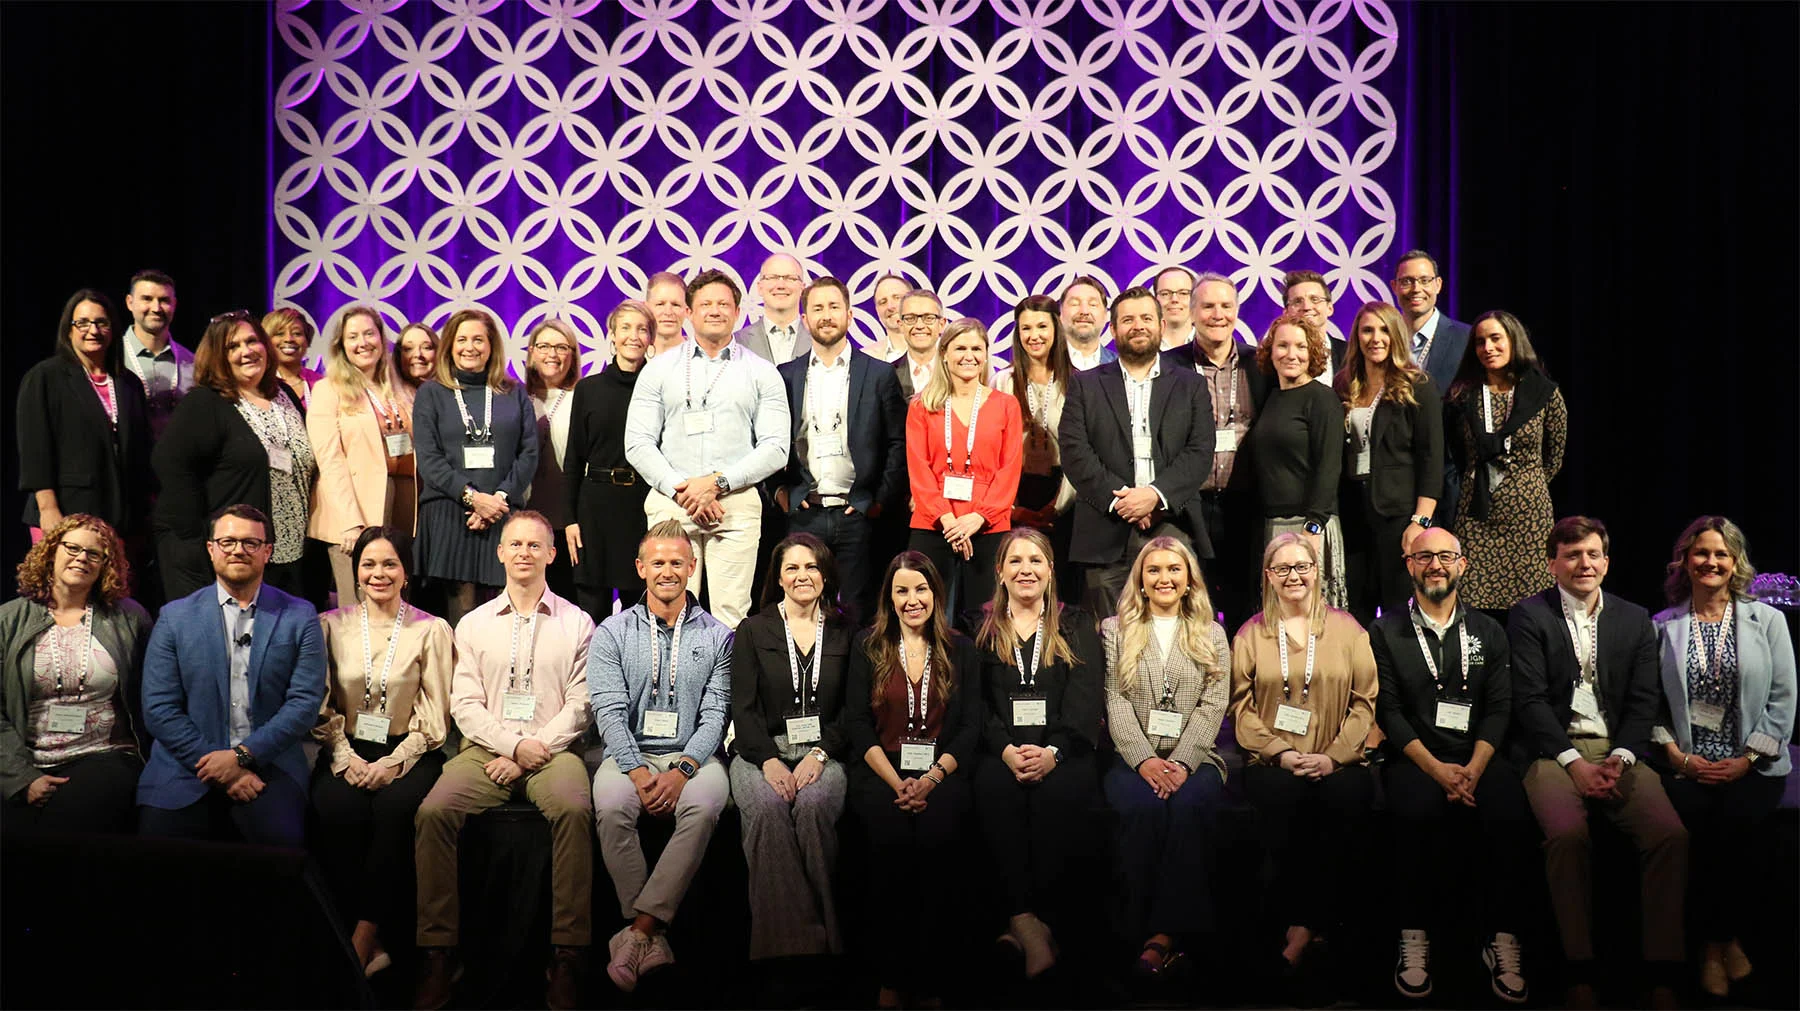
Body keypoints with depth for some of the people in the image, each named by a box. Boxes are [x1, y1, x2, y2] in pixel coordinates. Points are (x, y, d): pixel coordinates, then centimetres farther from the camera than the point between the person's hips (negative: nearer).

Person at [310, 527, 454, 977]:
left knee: (395, 807, -32)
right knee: (337, 809, -29)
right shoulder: (331, 625, 8)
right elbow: (322, 708, 7)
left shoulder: (432, 630, 2)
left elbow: (434, 717, 0)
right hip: (347, 750, 2)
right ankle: (370, 945, -20)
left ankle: (362, 942, -22)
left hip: (407, 752, -1)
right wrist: (345, 757, -8)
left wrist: (394, 762, -13)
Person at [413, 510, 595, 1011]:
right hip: (487, 747, 2)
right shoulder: (473, 624, 16)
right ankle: (438, 951, -18)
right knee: (434, 811, -26)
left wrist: (534, 753, -8)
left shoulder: (577, 623, 10)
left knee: (574, 810, -33)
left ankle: (567, 955, -27)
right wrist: (514, 744, -8)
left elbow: (580, 704, 3)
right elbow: (465, 703, 7)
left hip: (552, 751, -2)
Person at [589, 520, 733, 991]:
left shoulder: (717, 637, 7)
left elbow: (715, 715, 0)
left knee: (704, 806, -33)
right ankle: (654, 938, -22)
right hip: (630, 753, 0)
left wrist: (683, 770, -17)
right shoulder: (612, 633, 7)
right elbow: (609, 710, -2)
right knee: (612, 807, -32)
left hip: (692, 755, 0)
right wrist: (637, 770, -17)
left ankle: (639, 930, -28)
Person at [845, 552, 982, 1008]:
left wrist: (933, 777, -11)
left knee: (937, 832, -32)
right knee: (892, 834, -31)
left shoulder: (960, 649, 12)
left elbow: (970, 726, 6)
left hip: (941, 771, 0)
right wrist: (895, 781, -10)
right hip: (881, 770, 0)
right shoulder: (867, 646, 11)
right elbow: (856, 721, 4)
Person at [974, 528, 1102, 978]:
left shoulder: (1077, 626, 16)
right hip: (998, 751, 0)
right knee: (996, 787, -32)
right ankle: (1027, 920, -31)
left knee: (1061, 791, -33)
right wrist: (1006, 749, -14)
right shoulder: (979, 629, 17)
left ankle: (1025, 921, -27)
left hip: (1063, 752, 0)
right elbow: (974, 701, 5)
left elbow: (1084, 700, 3)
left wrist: (1054, 751, -15)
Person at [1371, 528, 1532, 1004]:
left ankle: (1503, 940, -19)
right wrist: (1437, 769, -14)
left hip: (1477, 755, 2)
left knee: (1510, 811, -29)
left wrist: (1473, 770, -11)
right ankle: (1414, 937, -21)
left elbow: (1499, 708, 6)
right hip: (1413, 758, -2)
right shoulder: (1386, 631, 7)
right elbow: (1388, 710, -1)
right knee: (1417, 811, -33)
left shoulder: (1488, 631, 15)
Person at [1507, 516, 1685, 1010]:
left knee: (1671, 834, -23)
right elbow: (1530, 699, -3)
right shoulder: (1529, 616, 5)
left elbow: (1643, 701, 9)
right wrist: (1575, 762, -13)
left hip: (1619, 751, 3)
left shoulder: (1635, 619, 15)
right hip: (1554, 750, -3)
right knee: (1568, 834, -30)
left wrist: (1617, 760, -8)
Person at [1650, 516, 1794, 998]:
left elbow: (1782, 701, 4)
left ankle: (1723, 939, -7)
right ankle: (1717, 940, -7)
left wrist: (1746, 761, -6)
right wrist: (1678, 756, -7)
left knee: (1734, 825, -30)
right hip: (1688, 766, 0)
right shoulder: (1663, 626, 10)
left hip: (1753, 766, 0)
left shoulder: (1767, 620, 9)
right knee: (1696, 828, -29)